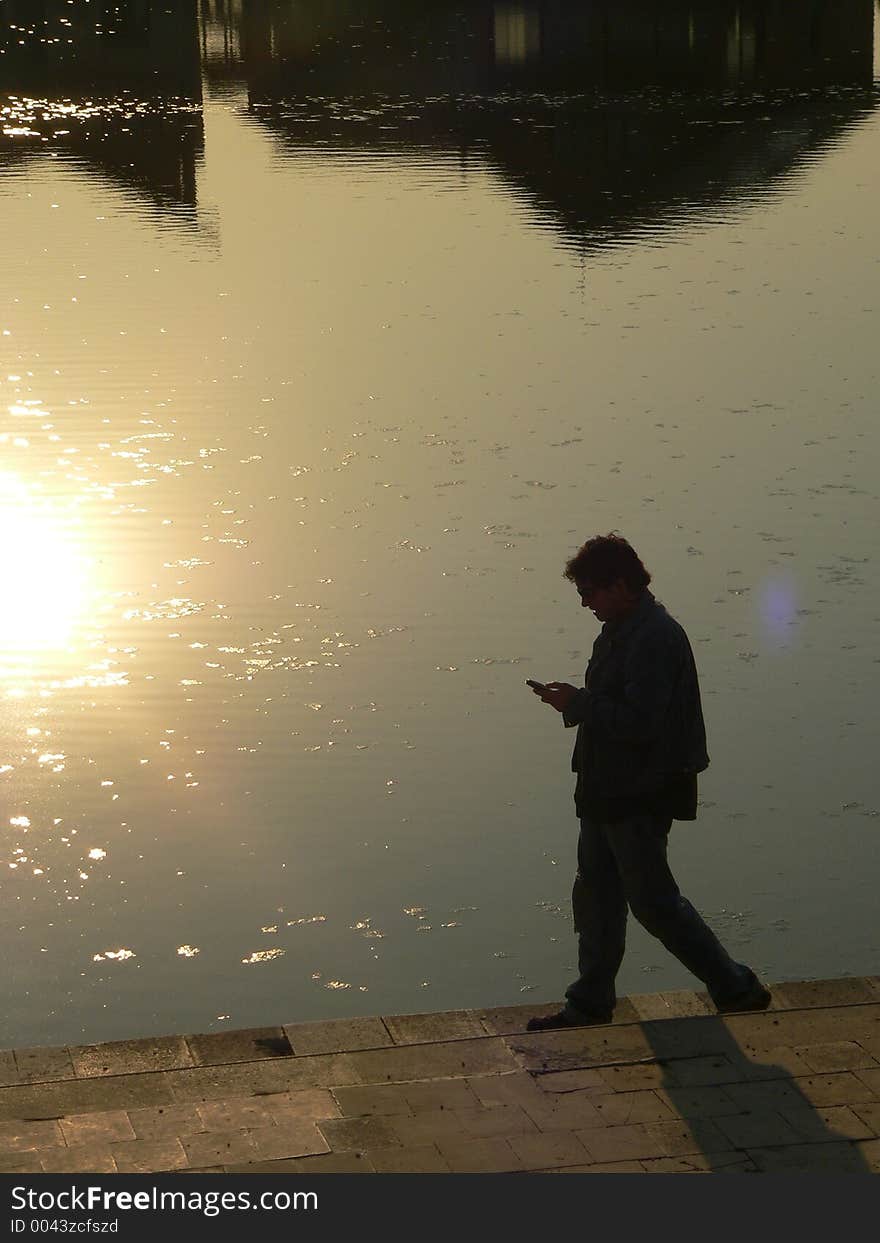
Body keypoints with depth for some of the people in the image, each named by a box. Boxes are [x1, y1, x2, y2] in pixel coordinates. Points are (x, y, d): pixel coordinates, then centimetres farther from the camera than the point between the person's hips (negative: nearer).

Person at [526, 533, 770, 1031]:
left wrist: (577, 702, -22)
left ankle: (737, 989, 11)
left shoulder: (655, 639, -23)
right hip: (609, 789, 10)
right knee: (595, 893, 16)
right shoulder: (621, 631, 10)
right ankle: (591, 1003, 28)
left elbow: (639, 722, -29)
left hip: (642, 796, -10)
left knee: (653, 899, -1)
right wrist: (574, 700, 6)